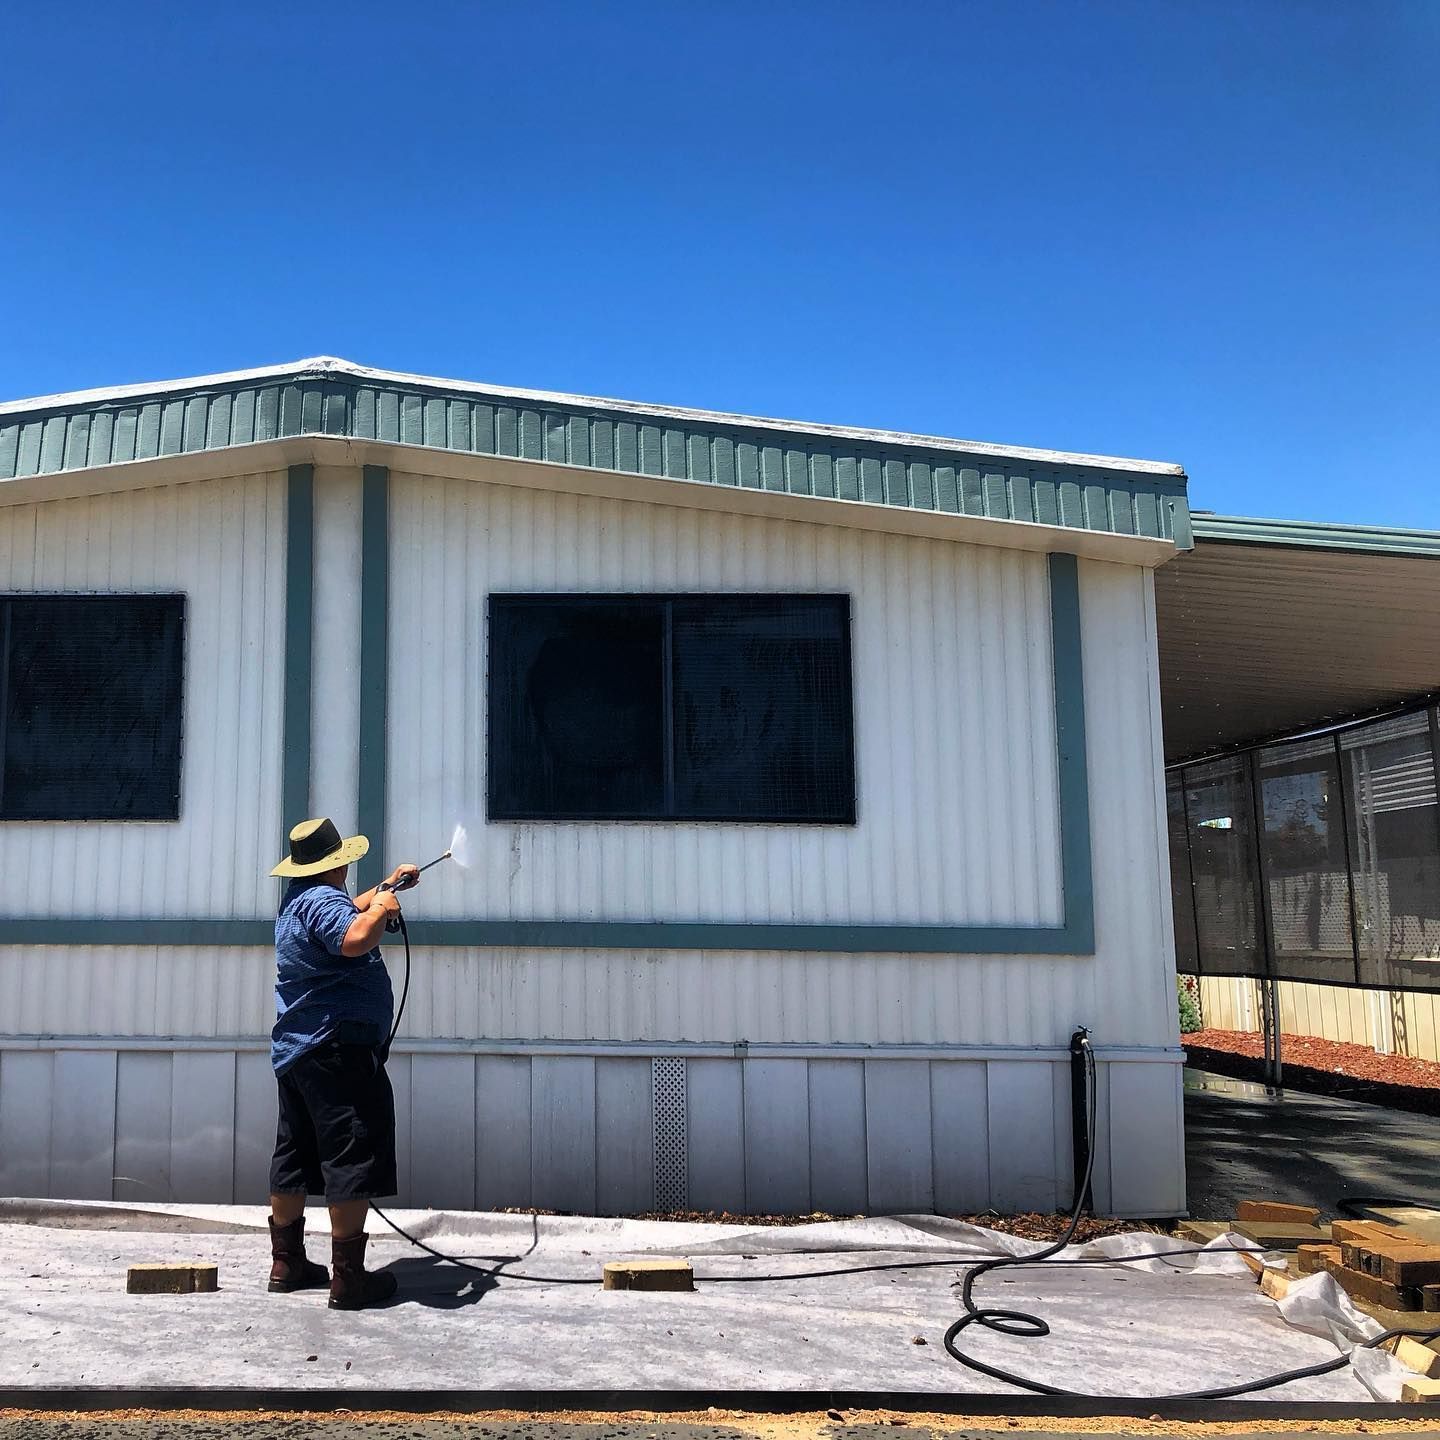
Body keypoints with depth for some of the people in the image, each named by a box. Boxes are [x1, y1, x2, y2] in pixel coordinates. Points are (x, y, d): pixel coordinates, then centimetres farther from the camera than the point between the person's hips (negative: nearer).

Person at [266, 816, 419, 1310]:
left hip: (295, 1049, 11)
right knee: (352, 1158, -7)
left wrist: (385, 889, 38)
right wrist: (383, 908, -19)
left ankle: (286, 1262, 25)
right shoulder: (322, 900, -16)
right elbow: (354, 939, -36)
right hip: (338, 1048, -11)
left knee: (295, 1158, 16)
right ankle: (348, 1277, -6)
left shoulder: (300, 899, 17)